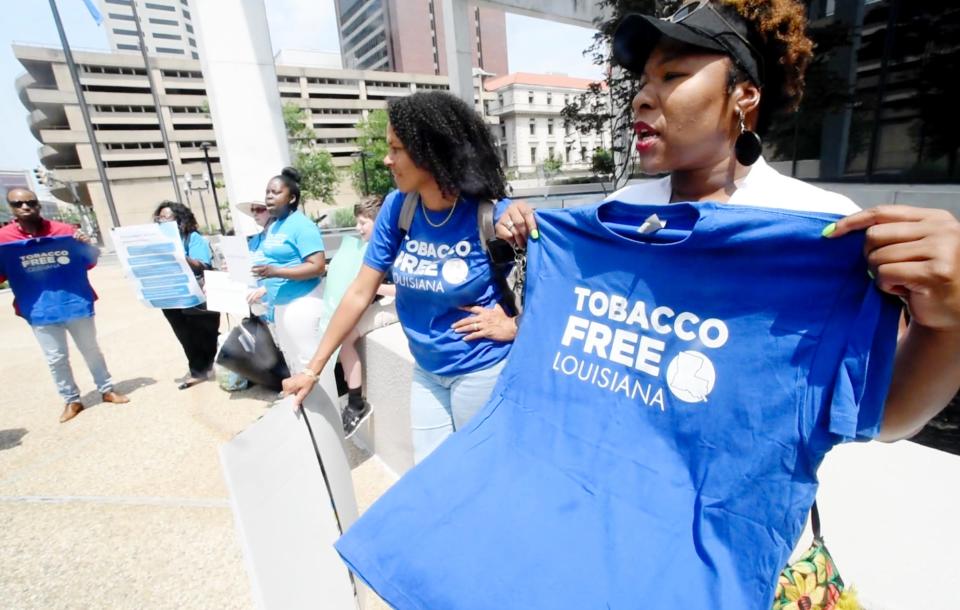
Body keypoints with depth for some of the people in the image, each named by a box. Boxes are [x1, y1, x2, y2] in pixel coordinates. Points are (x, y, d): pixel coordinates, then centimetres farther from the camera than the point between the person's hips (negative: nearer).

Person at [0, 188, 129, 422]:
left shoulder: (64, 230, -2)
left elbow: (91, 260, 0)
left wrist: (86, 245, -22)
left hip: (76, 302, -1)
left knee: (91, 350, 13)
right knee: (56, 359, 9)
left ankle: (107, 389, 27)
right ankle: (71, 400, 23)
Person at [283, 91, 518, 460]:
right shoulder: (397, 208, -7)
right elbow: (360, 294, -3)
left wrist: (513, 324, -19)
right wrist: (312, 369, 0)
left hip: (481, 371, -4)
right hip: (426, 371, 5)